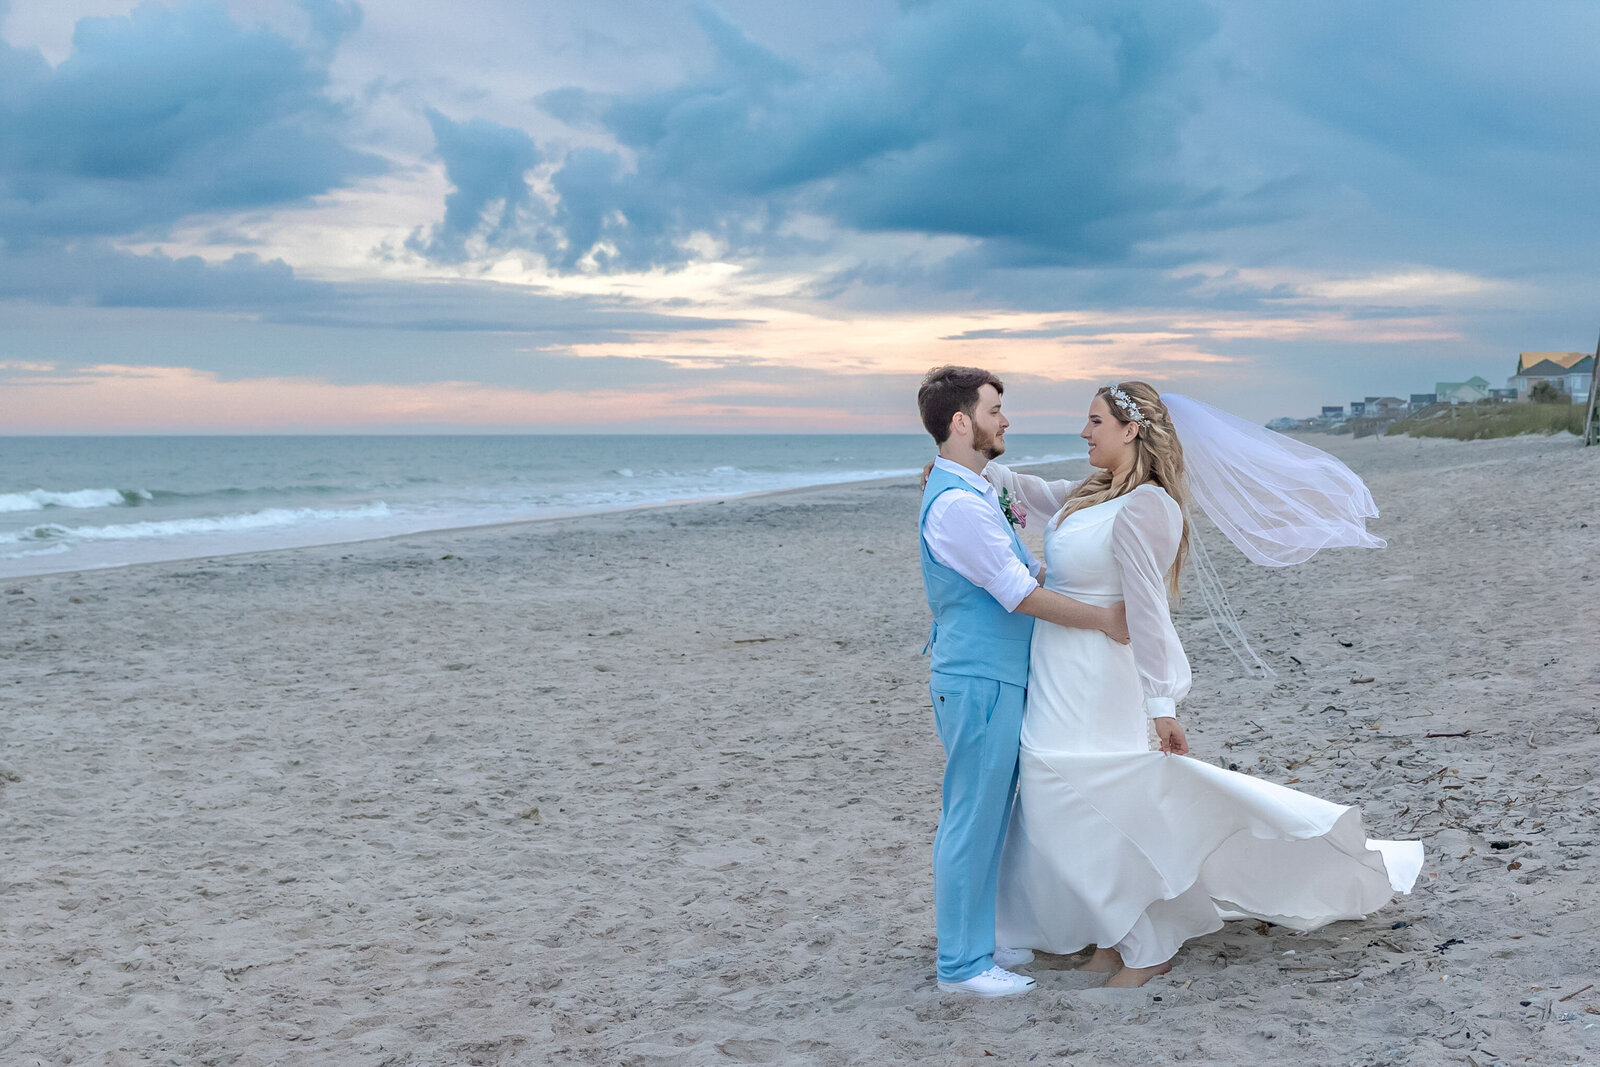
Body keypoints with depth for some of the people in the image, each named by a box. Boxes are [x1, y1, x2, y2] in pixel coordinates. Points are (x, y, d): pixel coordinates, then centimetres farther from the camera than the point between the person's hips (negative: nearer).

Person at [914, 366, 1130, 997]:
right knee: (972, 820, -3)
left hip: (995, 676, 10)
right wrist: (1104, 619, -11)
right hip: (978, 679, -10)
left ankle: (978, 940, 28)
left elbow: (1035, 572, 19)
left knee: (987, 819, 17)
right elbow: (1023, 596, -19)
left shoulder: (975, 493, 14)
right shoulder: (956, 504, -20)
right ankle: (962, 965, 6)